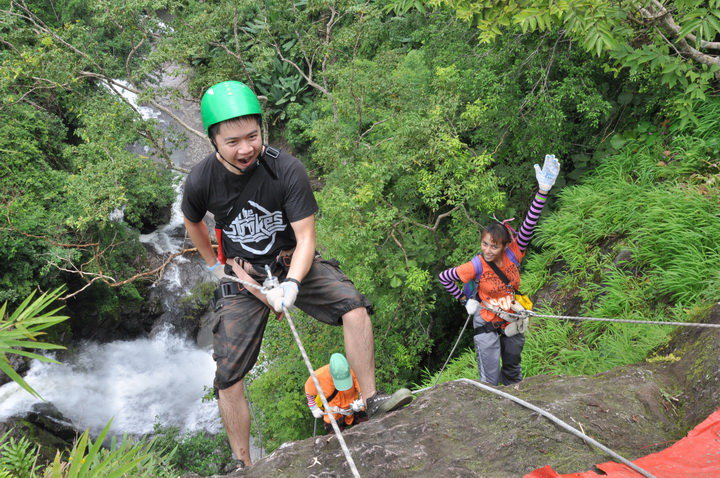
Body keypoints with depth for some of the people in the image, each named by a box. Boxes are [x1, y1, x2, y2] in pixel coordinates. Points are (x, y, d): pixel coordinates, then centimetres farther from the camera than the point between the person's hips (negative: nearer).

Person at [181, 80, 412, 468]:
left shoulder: (287, 169, -23)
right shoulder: (201, 181, -16)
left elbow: (305, 237, -21)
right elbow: (192, 222, 9)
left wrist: (291, 284, -36)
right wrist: (215, 266, 9)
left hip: (292, 263, 0)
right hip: (241, 276, 1)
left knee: (354, 307, -23)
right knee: (227, 375, -5)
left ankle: (371, 400, -6)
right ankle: (242, 464, 12)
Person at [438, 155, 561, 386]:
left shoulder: (513, 254, -17)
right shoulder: (476, 266, -23)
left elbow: (529, 225, -27)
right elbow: (444, 277, -11)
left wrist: (544, 190, -37)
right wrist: (466, 300, -7)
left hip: (513, 322, 4)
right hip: (487, 325, -4)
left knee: (513, 371, 25)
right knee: (490, 380, 0)